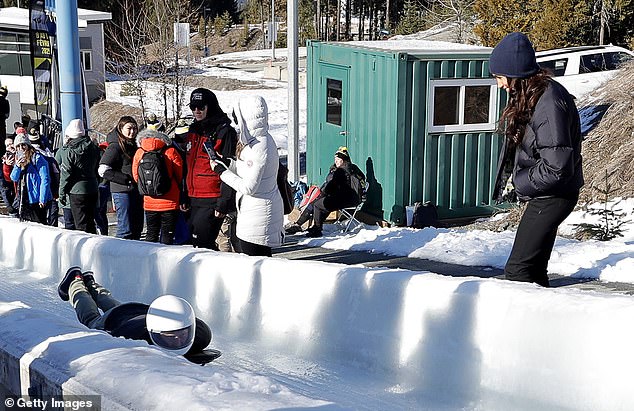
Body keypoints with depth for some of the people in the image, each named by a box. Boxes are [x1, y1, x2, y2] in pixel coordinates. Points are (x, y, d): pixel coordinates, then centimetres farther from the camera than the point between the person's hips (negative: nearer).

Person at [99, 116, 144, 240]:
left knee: (137, 229, 12)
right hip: (123, 192, -8)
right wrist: (126, 179, -18)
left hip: (135, 191, 8)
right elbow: (103, 170, -18)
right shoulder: (115, 146, -9)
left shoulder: (132, 145, 16)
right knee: (125, 230, -7)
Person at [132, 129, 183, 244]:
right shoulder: (170, 152, -11)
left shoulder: (139, 153, -3)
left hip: (149, 203, 3)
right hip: (169, 202, -3)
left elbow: (136, 177, 7)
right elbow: (180, 175, -3)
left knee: (151, 234, 15)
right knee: (167, 235, 5)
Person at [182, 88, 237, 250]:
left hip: (212, 201, -8)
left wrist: (224, 202, -17)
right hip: (194, 200, 8)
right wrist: (185, 197, 19)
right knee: (194, 240, 12)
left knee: (201, 243, -12)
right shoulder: (193, 131, 15)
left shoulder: (224, 132, -10)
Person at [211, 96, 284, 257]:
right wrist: (228, 163, 7)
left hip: (258, 215, -10)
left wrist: (222, 172, -12)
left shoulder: (260, 147, -22)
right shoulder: (263, 139, 9)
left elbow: (248, 187, -22)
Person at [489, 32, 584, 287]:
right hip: (543, 194, 10)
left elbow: (557, 167, -26)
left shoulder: (549, 104, -25)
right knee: (534, 269, 18)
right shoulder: (529, 96, 5)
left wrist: (521, 183, -13)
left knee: (517, 270, -9)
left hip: (552, 197, -10)